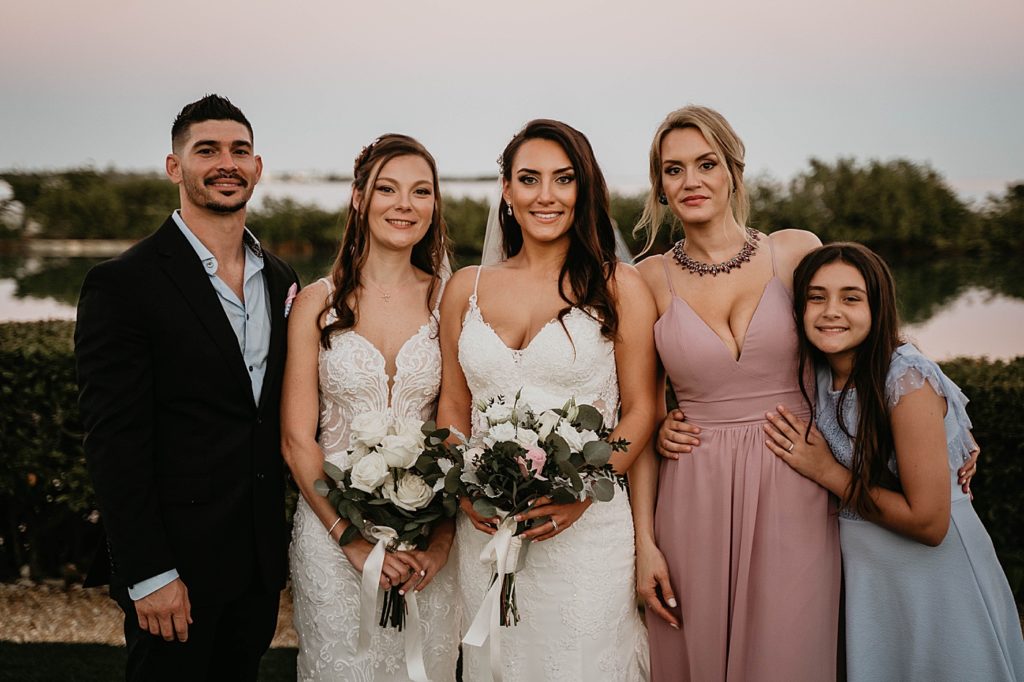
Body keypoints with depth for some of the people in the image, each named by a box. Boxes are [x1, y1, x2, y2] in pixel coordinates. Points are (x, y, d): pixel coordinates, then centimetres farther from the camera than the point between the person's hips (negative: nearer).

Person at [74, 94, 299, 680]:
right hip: (175, 568, -5)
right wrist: (148, 576, -16)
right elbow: (115, 443, -15)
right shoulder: (123, 284, -12)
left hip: (262, 562, 6)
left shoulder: (282, 280, 8)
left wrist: (281, 545, 10)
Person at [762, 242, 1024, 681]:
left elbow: (929, 522, -24)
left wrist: (826, 472, -19)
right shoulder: (816, 373, -3)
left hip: (933, 572, -6)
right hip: (862, 570, 6)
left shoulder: (906, 377, -23)